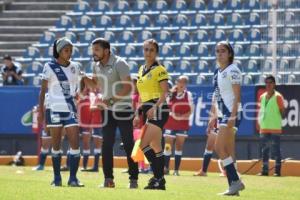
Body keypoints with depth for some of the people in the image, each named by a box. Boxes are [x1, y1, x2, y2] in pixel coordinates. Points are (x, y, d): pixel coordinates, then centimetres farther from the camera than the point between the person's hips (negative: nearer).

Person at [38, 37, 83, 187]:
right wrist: (40, 110, -6)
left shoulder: (75, 67, 9)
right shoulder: (50, 67, -2)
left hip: (71, 110, 3)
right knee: (56, 145, 3)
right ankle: (57, 178, 11)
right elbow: (43, 90, -1)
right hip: (55, 110, -3)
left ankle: (73, 178, -3)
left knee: (75, 144, -7)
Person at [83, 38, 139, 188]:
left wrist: (111, 99, -28)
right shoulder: (97, 67, 7)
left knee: (128, 145, -4)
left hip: (123, 109, -7)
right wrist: (83, 77, 2)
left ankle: (133, 179, 0)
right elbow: (94, 85, 21)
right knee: (107, 145, 4)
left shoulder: (119, 64, -15)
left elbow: (128, 87, -21)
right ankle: (108, 179, 8)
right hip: (107, 110, 7)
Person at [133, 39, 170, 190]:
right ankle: (160, 181, 11)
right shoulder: (141, 70, 17)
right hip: (147, 110, 8)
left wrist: (154, 107, -27)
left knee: (143, 144, -17)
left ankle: (158, 177, -16)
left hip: (158, 109, -8)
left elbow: (165, 93, -15)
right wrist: (138, 114, 16)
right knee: (156, 147, 9)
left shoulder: (159, 70, -7)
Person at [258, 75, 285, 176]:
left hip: (275, 127, -6)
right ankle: (265, 170, 12)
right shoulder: (262, 97, 14)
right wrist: (259, 122, 11)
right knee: (264, 150, 7)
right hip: (264, 127, 6)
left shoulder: (278, 96, -2)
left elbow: (282, 111, -1)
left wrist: (279, 120, -11)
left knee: (276, 150, -5)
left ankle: (277, 170, -2)